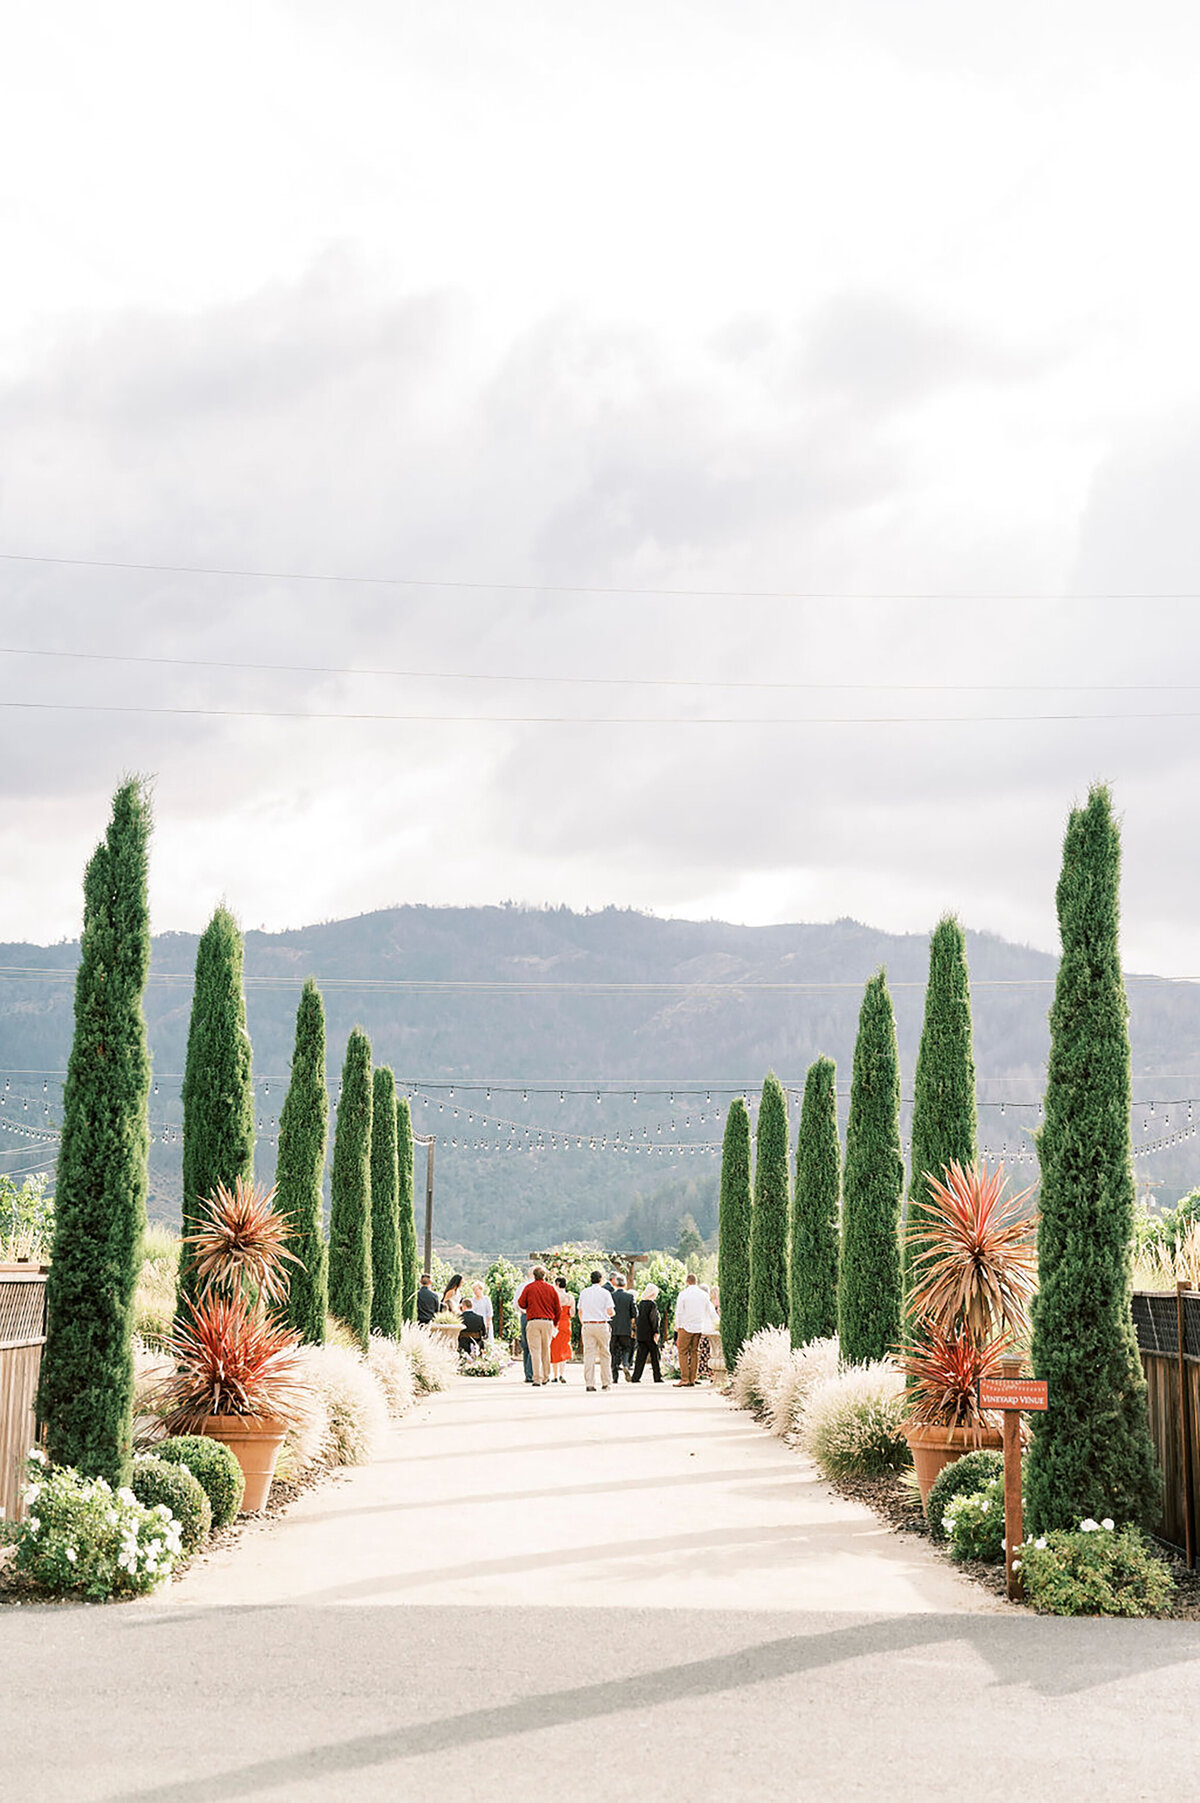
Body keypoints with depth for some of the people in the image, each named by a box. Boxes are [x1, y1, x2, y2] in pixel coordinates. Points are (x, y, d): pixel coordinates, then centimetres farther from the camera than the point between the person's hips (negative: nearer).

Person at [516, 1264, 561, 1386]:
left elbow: (521, 1304, 3)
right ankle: (546, 1377, 25)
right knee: (546, 1350, 16)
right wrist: (555, 1323, 22)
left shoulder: (529, 1287, -2)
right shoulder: (551, 1288, 5)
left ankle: (537, 1379, -10)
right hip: (548, 1322, 3)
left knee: (535, 1351, -3)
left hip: (533, 1322, -3)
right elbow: (558, 1308, 9)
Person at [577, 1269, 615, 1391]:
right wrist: (612, 1314, 17)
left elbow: (580, 1311, 12)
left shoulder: (583, 1293, 8)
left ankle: (589, 1383, -7)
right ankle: (606, 1383, 9)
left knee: (589, 1354, -1)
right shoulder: (604, 1293, -2)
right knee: (604, 1354, 7)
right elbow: (610, 1311, -6)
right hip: (601, 1325, -3)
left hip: (587, 1325, 3)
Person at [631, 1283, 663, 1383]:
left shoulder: (640, 1303, 7)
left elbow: (638, 1317, 11)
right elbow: (653, 1319, -16)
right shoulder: (652, 1304, -13)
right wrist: (656, 1332, -12)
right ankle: (657, 1377, 12)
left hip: (640, 1334, 6)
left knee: (641, 1356, 7)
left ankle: (635, 1377, 2)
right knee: (655, 1356, 6)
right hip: (650, 1334, -6)